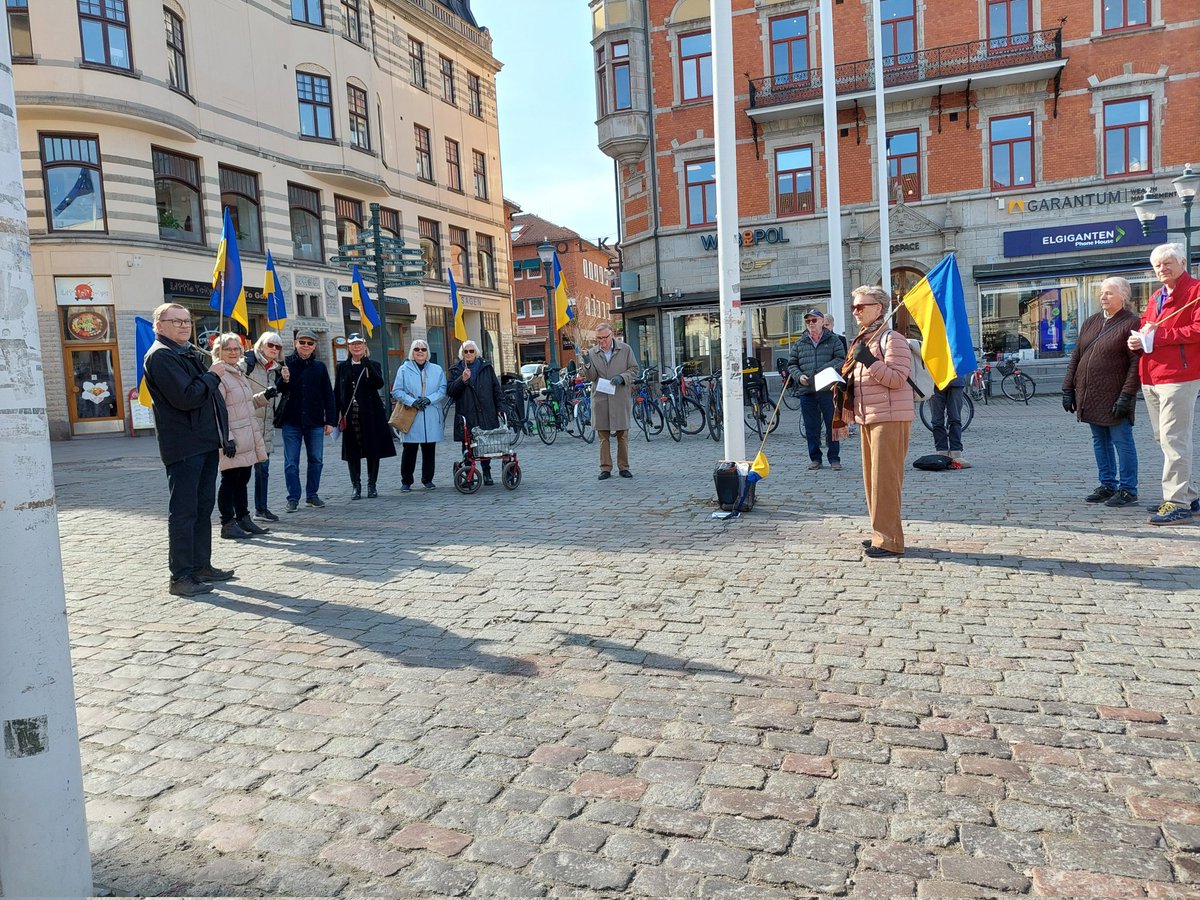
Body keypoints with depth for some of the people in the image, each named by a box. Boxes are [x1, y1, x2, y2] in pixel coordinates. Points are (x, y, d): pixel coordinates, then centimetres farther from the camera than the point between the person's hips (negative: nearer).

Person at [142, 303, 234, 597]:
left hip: (206, 442, 9)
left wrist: (222, 434, 16)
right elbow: (186, 398, -23)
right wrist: (212, 376, -8)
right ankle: (180, 576, 0)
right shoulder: (160, 356, -11)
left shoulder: (194, 353, 18)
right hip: (184, 446, -9)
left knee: (203, 507, 15)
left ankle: (201, 566, 24)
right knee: (183, 512, -5)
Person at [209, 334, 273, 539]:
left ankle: (244, 519, 23)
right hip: (233, 441, -9)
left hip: (249, 437, 9)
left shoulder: (240, 373, 17)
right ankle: (228, 524, 6)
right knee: (230, 480, -1)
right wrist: (226, 438, -23)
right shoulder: (218, 375, -12)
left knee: (242, 480, 15)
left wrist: (264, 396, 10)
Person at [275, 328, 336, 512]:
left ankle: (312, 495, 22)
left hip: (315, 422, 2)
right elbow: (277, 390, -1)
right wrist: (283, 380, -22)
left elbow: (328, 395, 6)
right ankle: (293, 498, 11)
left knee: (316, 460, 9)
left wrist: (330, 421, 2)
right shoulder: (286, 364, -1)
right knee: (291, 463, 2)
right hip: (291, 422, -2)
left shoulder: (320, 367, 4)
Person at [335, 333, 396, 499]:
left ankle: (372, 485, 14)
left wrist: (367, 366, -24)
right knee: (352, 452, 4)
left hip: (370, 414, -2)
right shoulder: (342, 367, 10)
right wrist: (337, 415, -1)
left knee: (373, 450, 2)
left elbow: (379, 384, -14)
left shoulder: (373, 365, 4)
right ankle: (356, 486, 13)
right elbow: (337, 392, 8)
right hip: (350, 415, 2)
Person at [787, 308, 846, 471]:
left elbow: (841, 359, -3)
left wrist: (824, 370, -17)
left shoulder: (834, 340, 6)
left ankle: (834, 458, 12)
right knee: (811, 427, 6)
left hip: (828, 389, -2)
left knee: (832, 425, 2)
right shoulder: (799, 343, 13)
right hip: (806, 391, 2)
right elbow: (791, 364, 15)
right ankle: (815, 458, 16)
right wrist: (799, 376, -5)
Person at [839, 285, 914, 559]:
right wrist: (846, 383, 8)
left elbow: (897, 379, -18)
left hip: (890, 419, -9)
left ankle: (889, 541, -3)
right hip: (867, 418, 9)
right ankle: (881, 534, 22)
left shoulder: (891, 339, -10)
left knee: (885, 478, -9)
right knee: (873, 477, 12)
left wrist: (869, 361, -23)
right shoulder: (860, 341, 18)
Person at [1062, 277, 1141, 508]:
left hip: (1114, 397, -6)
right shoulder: (1090, 322, 14)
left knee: (1121, 441, 0)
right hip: (1089, 395, 6)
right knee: (1100, 441, 12)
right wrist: (1068, 389, 8)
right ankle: (1108, 486, 21)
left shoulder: (1131, 323, -6)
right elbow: (1075, 357, 14)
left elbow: (1136, 363, -12)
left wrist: (1127, 395, -19)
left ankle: (1128, 489, 7)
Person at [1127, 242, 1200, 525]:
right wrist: (1137, 339, 3)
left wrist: (1158, 335, -18)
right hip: (1150, 379, 9)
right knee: (1163, 439, 13)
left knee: (1174, 441, -10)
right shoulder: (1157, 297, 21)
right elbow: (1145, 326, 25)